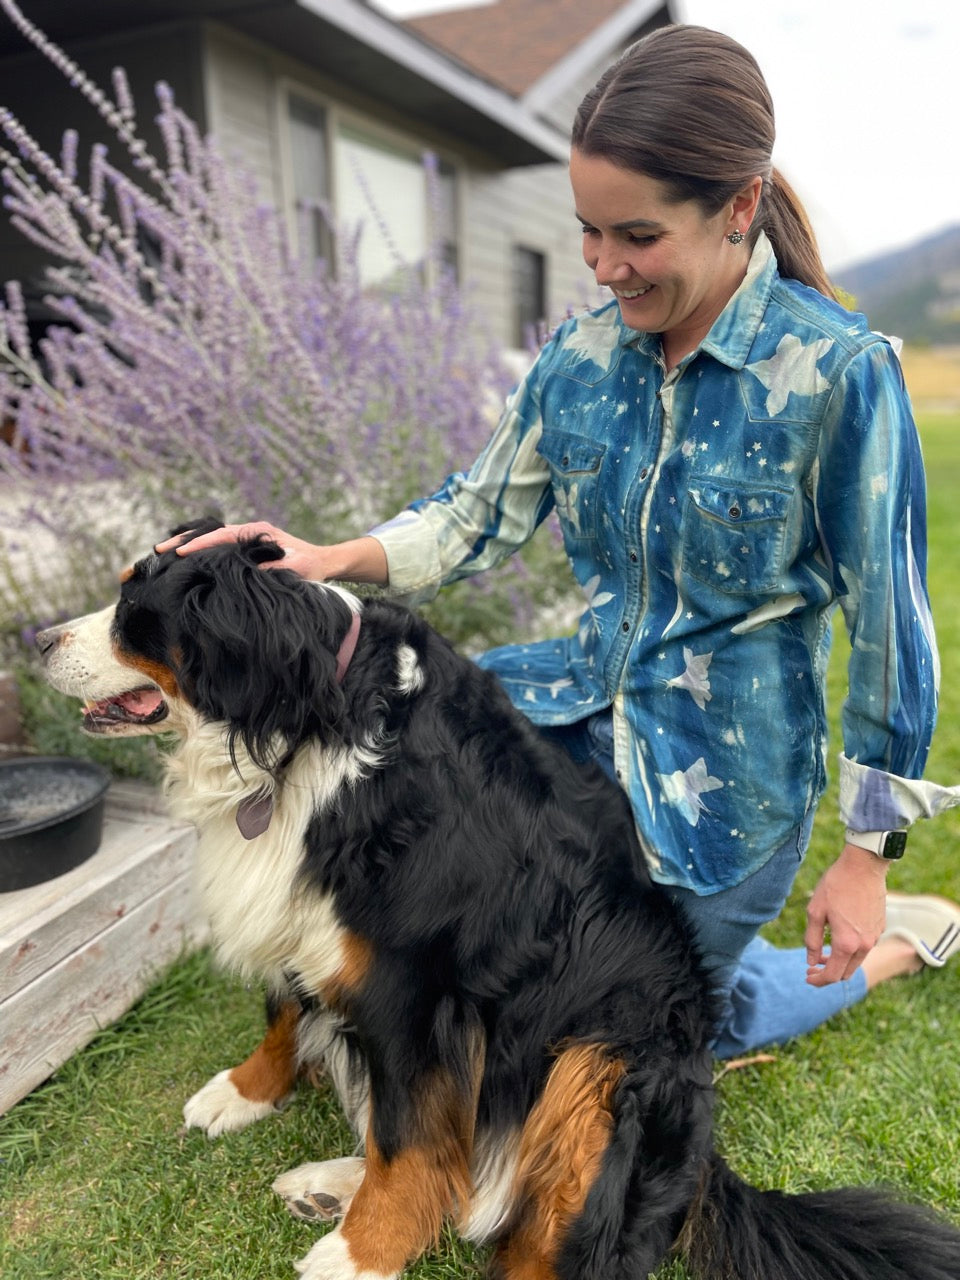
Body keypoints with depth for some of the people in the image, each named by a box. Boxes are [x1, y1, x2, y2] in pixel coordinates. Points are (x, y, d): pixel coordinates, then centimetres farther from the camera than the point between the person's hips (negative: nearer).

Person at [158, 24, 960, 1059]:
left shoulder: (838, 372, -20)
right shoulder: (581, 354, -5)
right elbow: (478, 517, 1)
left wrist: (866, 856, -9)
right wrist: (332, 561, -17)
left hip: (729, 779, -4)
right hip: (590, 709, 5)